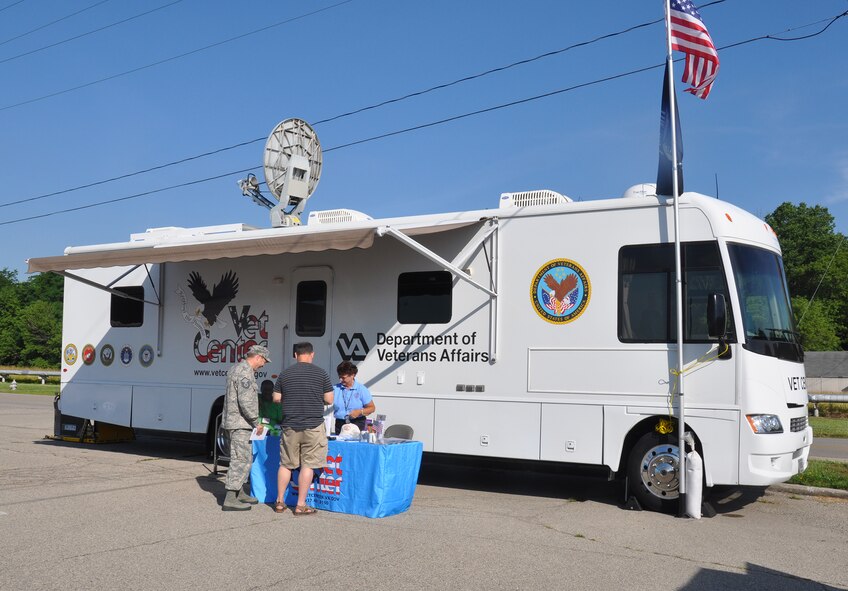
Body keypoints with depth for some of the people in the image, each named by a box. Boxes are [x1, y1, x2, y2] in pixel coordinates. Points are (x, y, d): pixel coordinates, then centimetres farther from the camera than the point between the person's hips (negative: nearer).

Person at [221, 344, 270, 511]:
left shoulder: (237, 368, 16)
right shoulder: (245, 372, -18)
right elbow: (246, 402, -25)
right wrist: (257, 422, -15)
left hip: (234, 421, 11)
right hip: (240, 423, -11)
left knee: (244, 458, 18)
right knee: (241, 460, -8)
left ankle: (239, 493, 26)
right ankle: (230, 499, -7)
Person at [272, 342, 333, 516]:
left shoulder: (285, 374, 3)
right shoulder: (320, 373, -4)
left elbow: (276, 398, 7)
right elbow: (329, 400, -3)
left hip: (290, 426, 3)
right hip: (313, 426, -3)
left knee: (286, 464, 14)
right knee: (308, 465, 2)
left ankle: (279, 502, 21)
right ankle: (300, 505, 4)